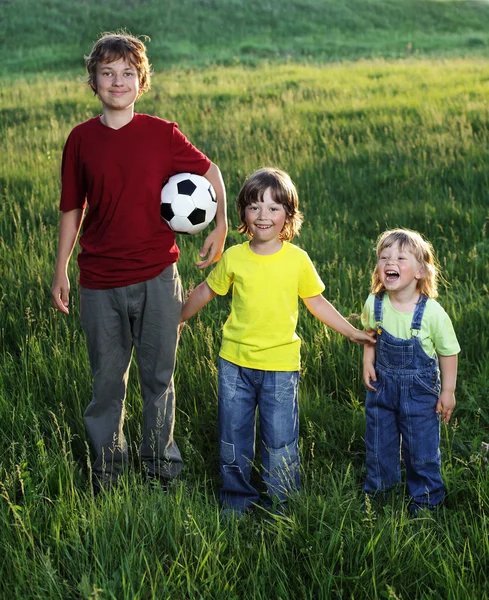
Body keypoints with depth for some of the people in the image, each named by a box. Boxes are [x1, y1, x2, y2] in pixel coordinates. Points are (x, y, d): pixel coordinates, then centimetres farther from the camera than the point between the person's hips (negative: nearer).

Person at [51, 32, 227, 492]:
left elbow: (209, 171, 11)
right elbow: (72, 209, 7)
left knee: (158, 376, 11)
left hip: (157, 278, 0)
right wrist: (60, 271, 9)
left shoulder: (163, 134, -3)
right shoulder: (81, 140, 0)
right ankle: (106, 466, 27)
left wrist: (220, 225, 2)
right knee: (107, 379, 10)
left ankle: (161, 462, 28)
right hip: (100, 282, 1)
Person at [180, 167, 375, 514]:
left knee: (281, 440, 4)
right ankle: (237, 498, 30)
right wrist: (179, 319, 22)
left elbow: (317, 302, 6)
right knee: (233, 435, 12)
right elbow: (206, 291, 13)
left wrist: (352, 333, 4)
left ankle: (281, 503, 21)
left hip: (280, 367, -2)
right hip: (235, 363, 2)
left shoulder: (297, 259, -4)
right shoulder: (233, 257, -2)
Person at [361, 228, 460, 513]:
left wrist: (448, 391, -7)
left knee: (421, 446, 7)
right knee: (379, 442, 18)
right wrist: (368, 363, -5)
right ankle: (378, 488, 40)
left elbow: (449, 352, -11)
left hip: (420, 389, -3)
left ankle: (426, 497, 29)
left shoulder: (432, 313, -23)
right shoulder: (374, 304, -12)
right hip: (382, 384, 4)